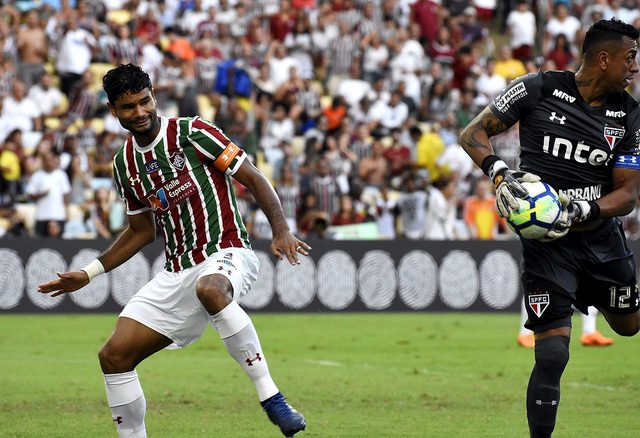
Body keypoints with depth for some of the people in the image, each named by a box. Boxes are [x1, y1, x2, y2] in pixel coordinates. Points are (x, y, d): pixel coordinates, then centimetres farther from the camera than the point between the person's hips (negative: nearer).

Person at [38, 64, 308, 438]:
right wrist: (89, 274, 20)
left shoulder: (192, 133, -7)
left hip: (226, 253, -6)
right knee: (114, 355, -5)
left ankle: (272, 399, -38)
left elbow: (254, 179, -7)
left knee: (210, 289, -42)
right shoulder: (125, 163, 11)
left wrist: (281, 231, -20)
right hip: (178, 273, 6)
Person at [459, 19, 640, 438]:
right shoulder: (539, 89, -9)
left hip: (602, 235, 5)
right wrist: (501, 173, -22)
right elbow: (473, 133, -4)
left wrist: (582, 210, -22)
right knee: (552, 355, -13)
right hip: (547, 241, -5)